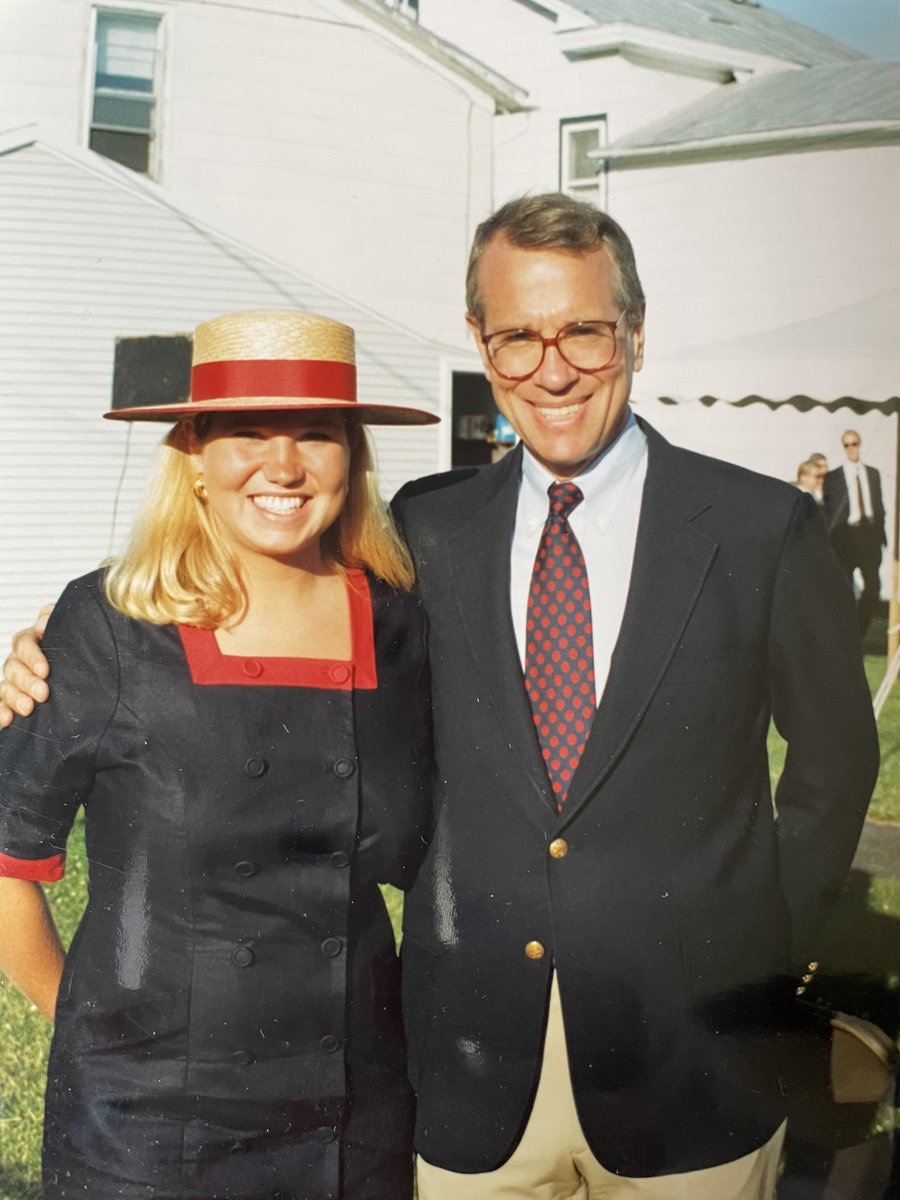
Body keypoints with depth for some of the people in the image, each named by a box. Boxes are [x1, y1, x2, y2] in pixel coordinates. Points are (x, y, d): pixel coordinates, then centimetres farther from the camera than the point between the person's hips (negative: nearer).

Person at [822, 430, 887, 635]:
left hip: (871, 535, 3)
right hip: (846, 534, -3)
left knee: (873, 586, -1)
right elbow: (828, 511, 2)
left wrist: (881, 534, 6)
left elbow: (879, 505, 14)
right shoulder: (832, 477, 3)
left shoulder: (873, 473, 14)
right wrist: (831, 540, -5)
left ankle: (860, 631, 15)